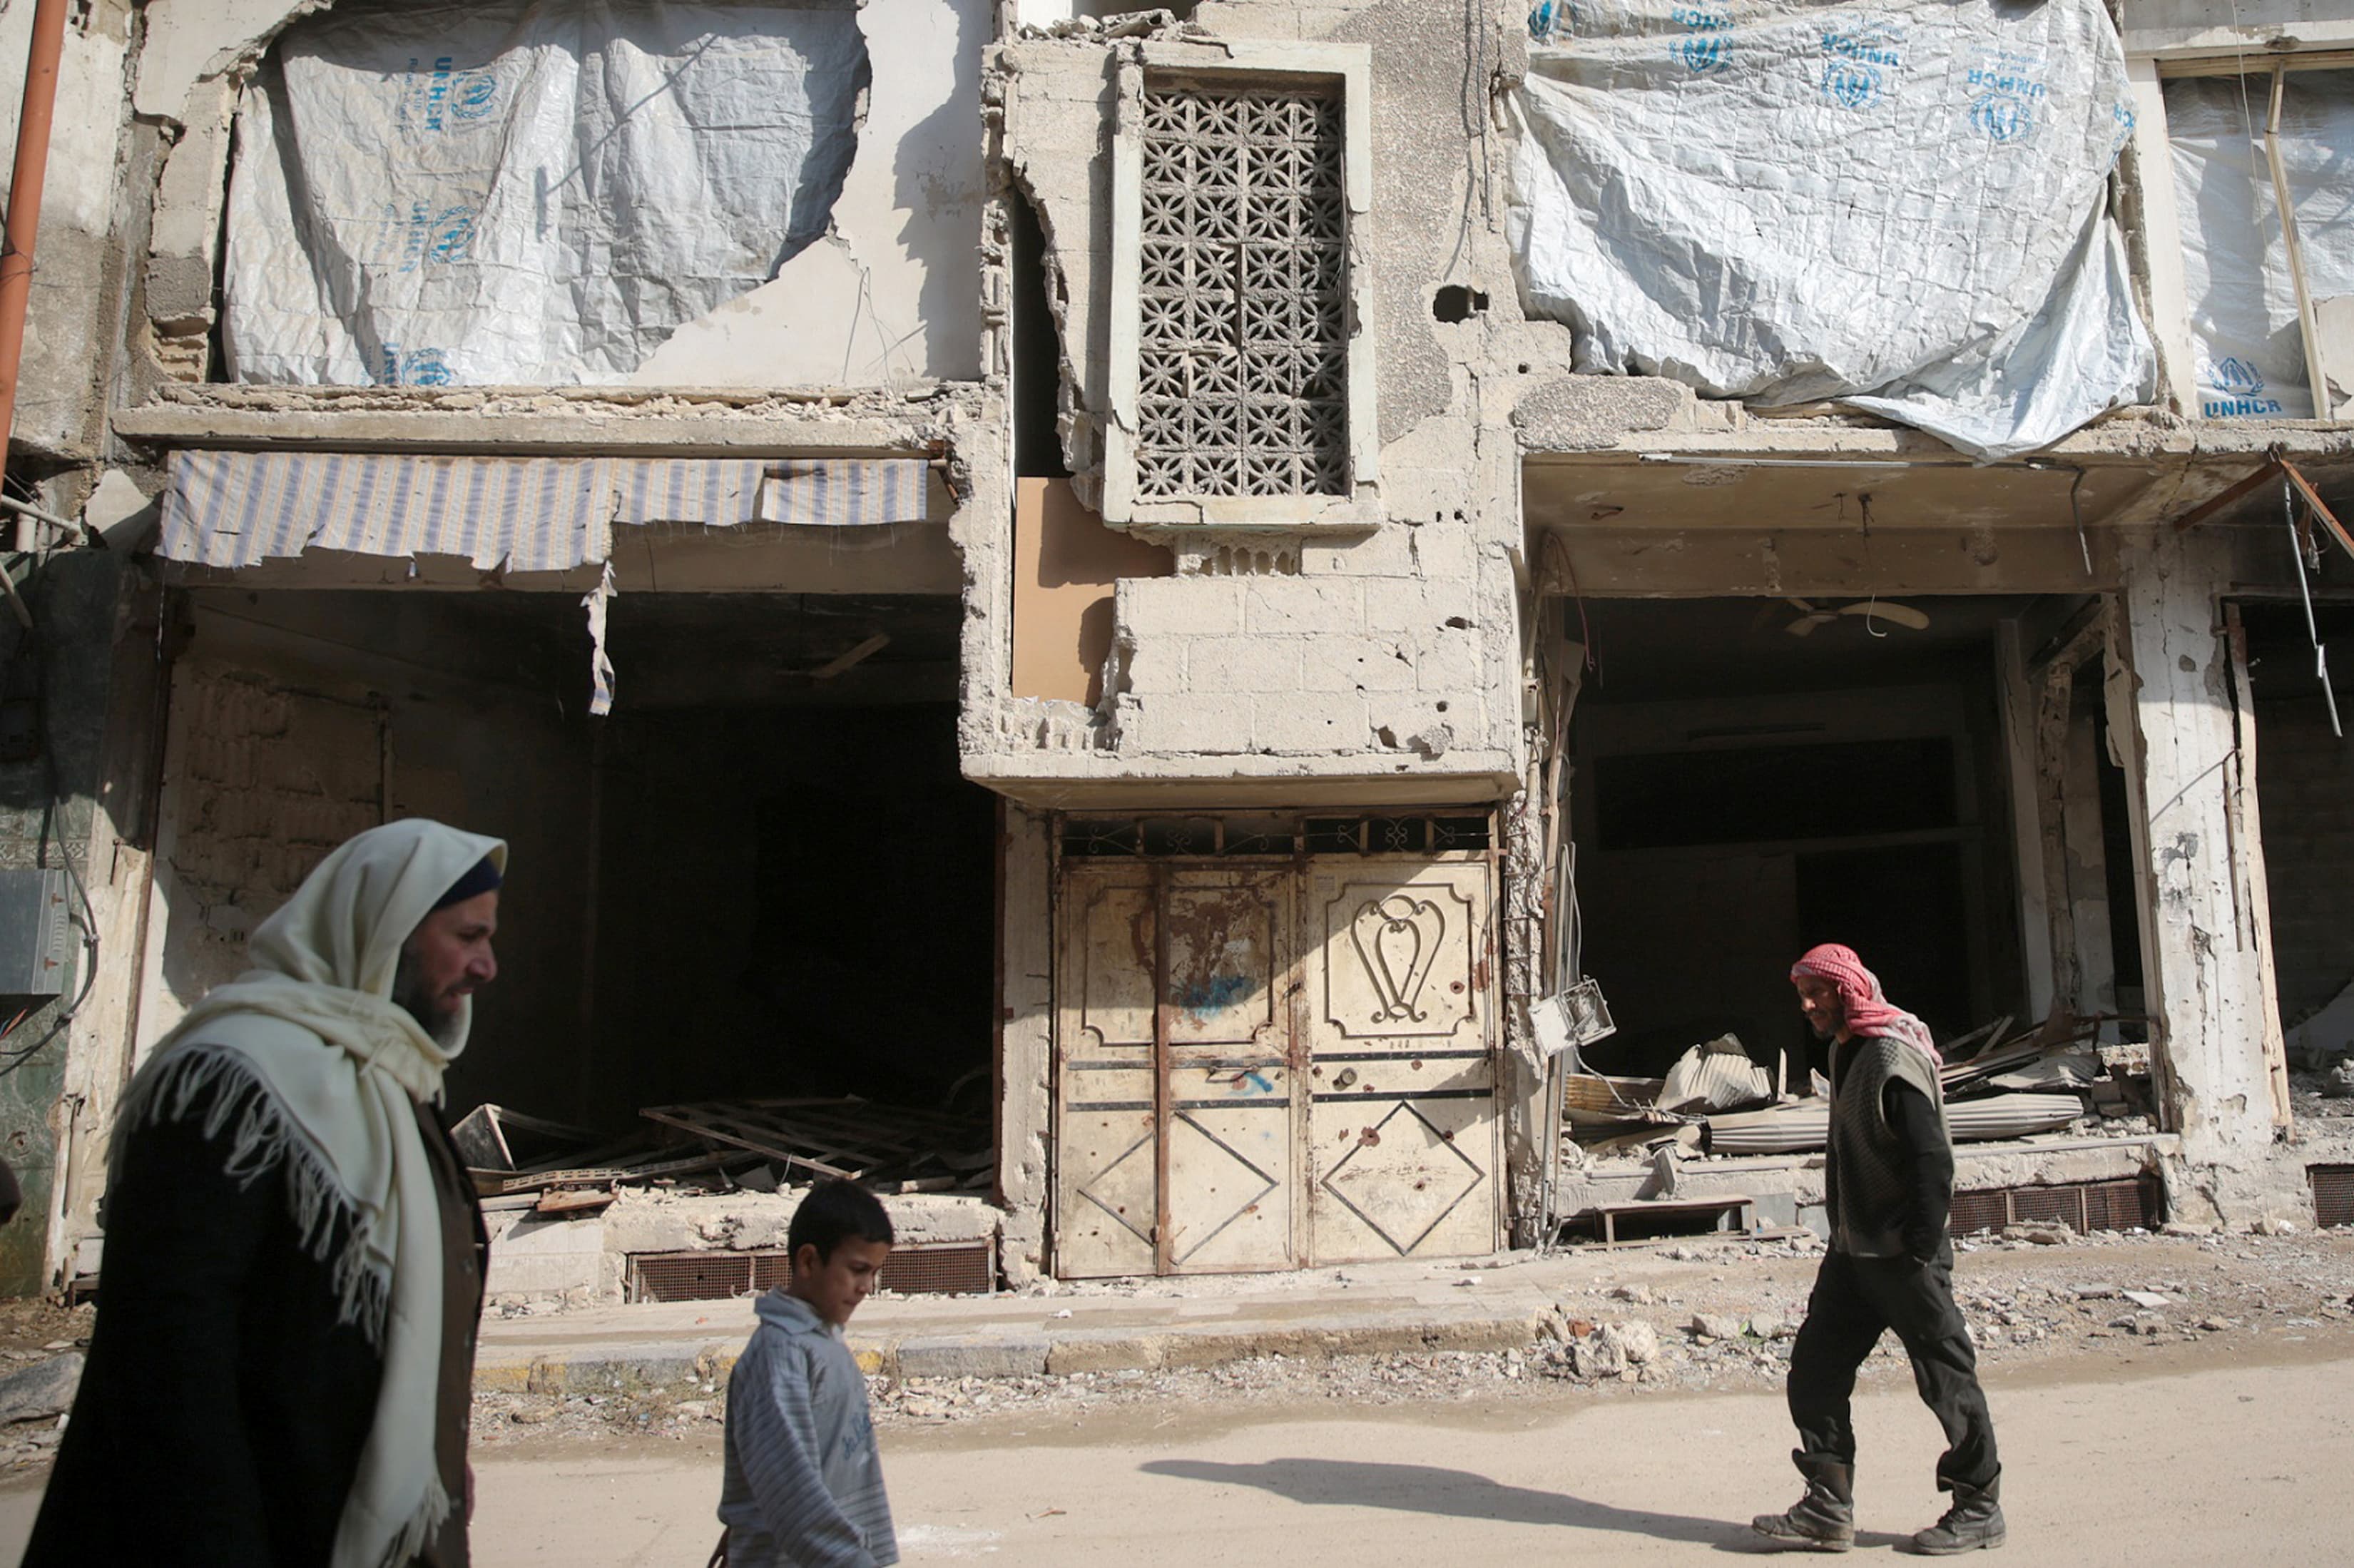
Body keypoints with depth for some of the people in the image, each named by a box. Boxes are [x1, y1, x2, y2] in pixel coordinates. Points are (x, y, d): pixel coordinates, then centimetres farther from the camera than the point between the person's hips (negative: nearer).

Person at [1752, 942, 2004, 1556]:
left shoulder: (1894, 1055, -16)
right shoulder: (1846, 1050, 12)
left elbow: (1933, 1161, -21)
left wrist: (1920, 1252, -21)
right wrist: (1845, 1238, 17)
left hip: (1903, 1255, -9)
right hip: (1853, 1252, 9)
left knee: (1946, 1378, 6)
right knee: (1814, 1371, 6)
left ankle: (1979, 1509, 22)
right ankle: (1828, 1509, 13)